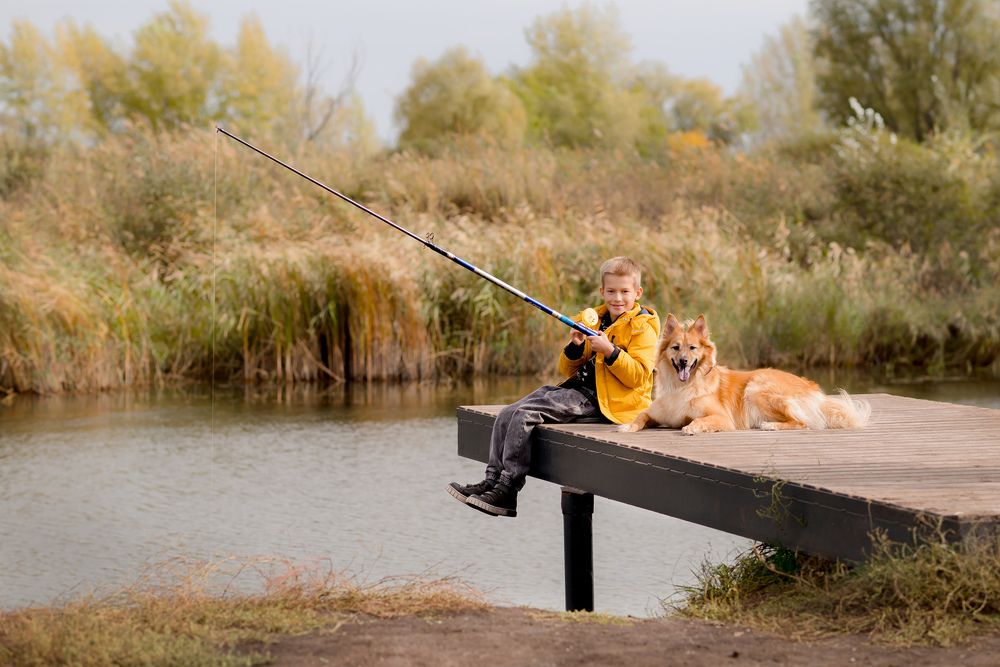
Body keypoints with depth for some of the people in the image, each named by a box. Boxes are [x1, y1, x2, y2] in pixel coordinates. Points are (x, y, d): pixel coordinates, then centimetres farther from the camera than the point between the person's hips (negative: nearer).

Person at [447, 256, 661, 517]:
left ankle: (506, 492, -22)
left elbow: (638, 376, -15)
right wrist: (575, 348, -3)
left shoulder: (642, 328, -4)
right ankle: (493, 480, -4)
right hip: (577, 386, 8)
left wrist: (610, 351, -24)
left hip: (601, 398, -8)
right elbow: (568, 369, 18)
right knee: (507, 415, -7)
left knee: (526, 414, -23)